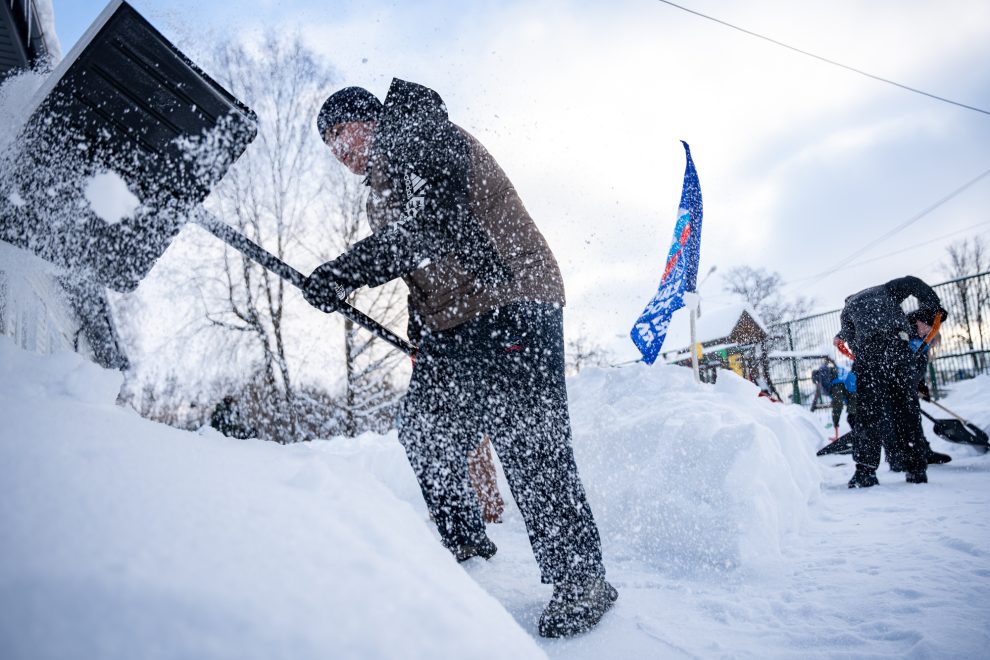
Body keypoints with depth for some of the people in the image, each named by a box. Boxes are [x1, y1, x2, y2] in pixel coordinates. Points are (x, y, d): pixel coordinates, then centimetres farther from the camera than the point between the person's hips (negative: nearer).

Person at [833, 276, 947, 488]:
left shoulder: (846, 311, 29)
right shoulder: (884, 290, 32)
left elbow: (852, 341, 15)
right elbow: (913, 284, 14)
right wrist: (933, 311, 18)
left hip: (869, 351, -1)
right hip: (899, 345, 1)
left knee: (868, 412, -1)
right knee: (906, 409, 9)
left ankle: (865, 472, -7)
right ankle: (917, 469, 12)